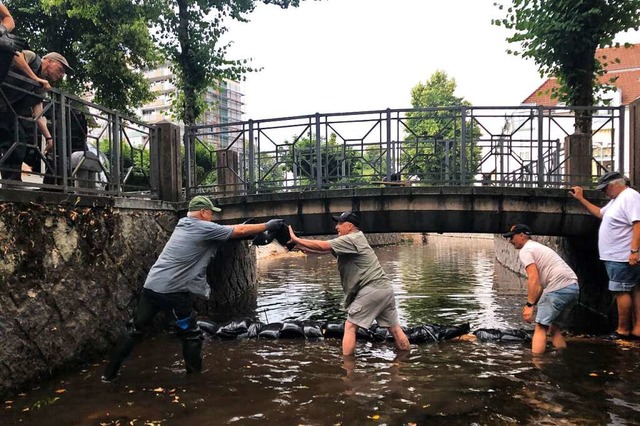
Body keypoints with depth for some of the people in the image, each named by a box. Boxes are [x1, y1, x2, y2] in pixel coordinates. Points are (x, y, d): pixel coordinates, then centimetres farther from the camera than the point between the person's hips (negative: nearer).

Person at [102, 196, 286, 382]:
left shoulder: (183, 224, 15)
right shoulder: (205, 228, -7)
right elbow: (240, 231, -4)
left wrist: (239, 227, 20)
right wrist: (268, 225, 5)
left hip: (152, 285, 8)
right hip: (173, 291, -7)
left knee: (135, 329, 17)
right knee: (192, 335, 9)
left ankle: (109, 372, 21)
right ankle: (194, 375, 16)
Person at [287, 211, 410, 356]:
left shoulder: (352, 239, -8)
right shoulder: (349, 242, 20)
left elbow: (322, 246, -14)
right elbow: (323, 250, 17)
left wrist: (296, 239, -6)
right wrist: (297, 244, 13)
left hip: (371, 290, -9)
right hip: (385, 288, 10)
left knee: (350, 326, 0)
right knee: (394, 327, 14)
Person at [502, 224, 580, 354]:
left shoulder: (525, 251, -1)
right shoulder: (538, 247, 28)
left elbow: (533, 279, -14)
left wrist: (530, 305, -13)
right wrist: (533, 303, 25)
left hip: (559, 288, -9)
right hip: (573, 287, 9)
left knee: (540, 328, -4)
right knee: (554, 328, 18)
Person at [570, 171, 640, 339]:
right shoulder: (616, 199, 18)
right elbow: (600, 213, 31)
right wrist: (581, 199, 26)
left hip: (623, 258, -10)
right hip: (615, 256, 10)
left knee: (621, 292, -5)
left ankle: (623, 330, 3)